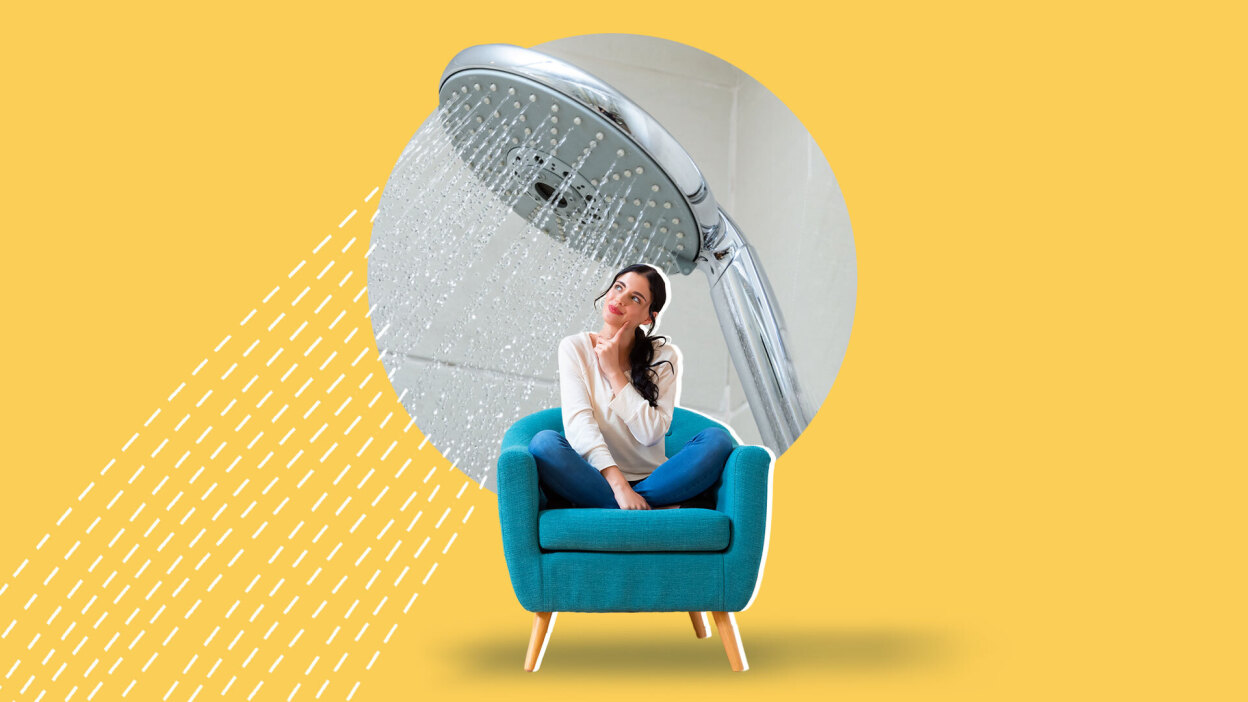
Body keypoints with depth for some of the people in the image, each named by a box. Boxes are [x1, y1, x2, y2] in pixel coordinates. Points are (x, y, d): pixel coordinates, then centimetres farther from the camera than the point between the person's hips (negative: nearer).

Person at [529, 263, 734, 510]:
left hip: (651, 479, 1)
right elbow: (577, 422, -14)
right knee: (544, 442, -30)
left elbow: (651, 433, -9)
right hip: (595, 478, -1)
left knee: (717, 439, -22)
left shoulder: (665, 357, 3)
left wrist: (614, 372, -10)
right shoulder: (575, 348, 0)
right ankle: (661, 508, -26)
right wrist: (618, 484, -27)